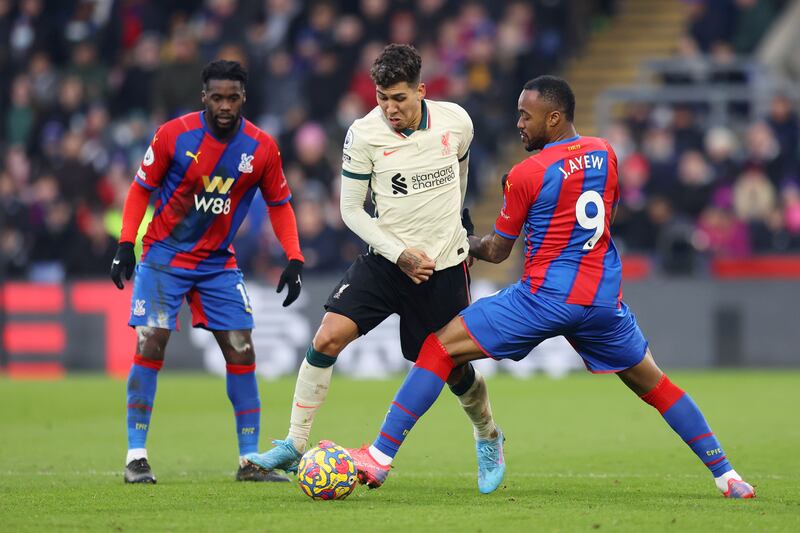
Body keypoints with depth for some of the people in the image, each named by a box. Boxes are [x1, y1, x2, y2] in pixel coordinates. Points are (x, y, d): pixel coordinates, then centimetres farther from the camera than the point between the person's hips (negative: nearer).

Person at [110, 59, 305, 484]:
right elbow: (141, 189, -3)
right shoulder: (173, 135, -14)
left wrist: (294, 260, -7)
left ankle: (250, 460, 6)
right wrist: (125, 245, -13)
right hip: (162, 257, -2)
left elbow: (279, 205, 4)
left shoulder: (261, 148, -8)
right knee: (150, 345, -12)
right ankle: (136, 457, -4)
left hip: (218, 264, 3)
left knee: (241, 351, -3)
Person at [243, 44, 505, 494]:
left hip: (444, 268, 0)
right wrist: (400, 254, -16)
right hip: (386, 259, 0)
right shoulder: (364, 135, -12)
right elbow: (351, 209, -5)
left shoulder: (456, 121, -7)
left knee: (453, 372, 6)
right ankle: (294, 447, -9)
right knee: (327, 338, -18)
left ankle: (489, 439, 38)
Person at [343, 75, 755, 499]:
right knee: (651, 382, 22)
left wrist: (466, 245, 21)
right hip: (604, 298, 5)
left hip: (545, 297, -5)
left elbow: (497, 251, 1)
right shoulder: (604, 153, 6)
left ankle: (379, 457, -7)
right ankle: (725, 475, 18)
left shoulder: (525, 174, -8)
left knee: (440, 348, -1)